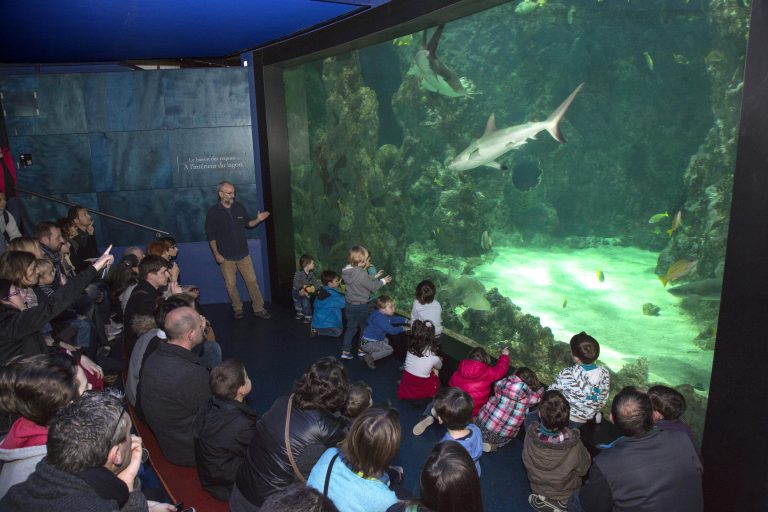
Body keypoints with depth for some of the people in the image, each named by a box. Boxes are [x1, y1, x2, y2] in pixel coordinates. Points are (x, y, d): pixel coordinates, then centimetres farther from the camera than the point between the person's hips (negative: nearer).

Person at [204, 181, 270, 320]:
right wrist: (217, 254, -9)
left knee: (252, 281, 3)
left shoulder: (239, 207, 2)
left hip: (243, 254, 2)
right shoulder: (213, 212, -8)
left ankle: (258, 308, 12)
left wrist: (258, 220, -6)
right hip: (226, 257, -2)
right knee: (231, 285, 7)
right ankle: (237, 309, 24)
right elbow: (211, 236, -5)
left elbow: (248, 223, 15)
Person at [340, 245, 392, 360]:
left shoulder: (347, 271, -1)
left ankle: (345, 351, 17)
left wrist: (375, 277, 14)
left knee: (351, 327, 16)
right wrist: (383, 281, 1)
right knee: (364, 327, 15)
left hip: (350, 303, 7)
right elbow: (372, 287, -14)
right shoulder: (361, 274, -27)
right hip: (361, 305, -7)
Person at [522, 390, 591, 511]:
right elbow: (583, 470, -15)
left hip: (537, 488, 2)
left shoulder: (530, 434, -31)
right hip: (566, 496, -2)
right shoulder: (574, 446, -37)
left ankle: (542, 500, 12)